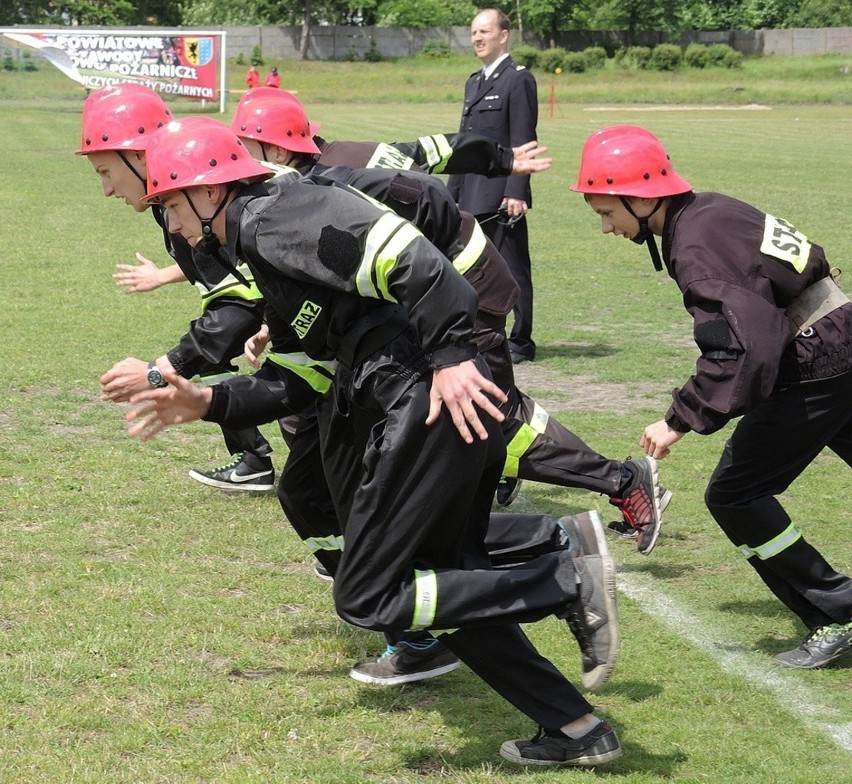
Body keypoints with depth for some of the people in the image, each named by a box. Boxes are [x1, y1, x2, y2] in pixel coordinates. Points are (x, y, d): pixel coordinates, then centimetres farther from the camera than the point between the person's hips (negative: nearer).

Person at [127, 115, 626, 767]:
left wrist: (449, 355, -22)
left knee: (366, 599, -4)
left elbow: (402, 254, -20)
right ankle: (579, 731, 17)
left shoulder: (270, 217, -6)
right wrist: (208, 403, 26)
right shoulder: (257, 246, 25)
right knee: (446, 588, 18)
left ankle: (566, 580, -9)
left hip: (444, 401, -10)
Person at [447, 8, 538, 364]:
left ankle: (520, 342, 4)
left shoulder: (518, 79, -7)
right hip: (473, 197, 8)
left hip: (502, 196, -8)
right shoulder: (474, 82, 19)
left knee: (513, 269, -2)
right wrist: (451, 193, 17)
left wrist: (516, 192, -20)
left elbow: (522, 141, -13)